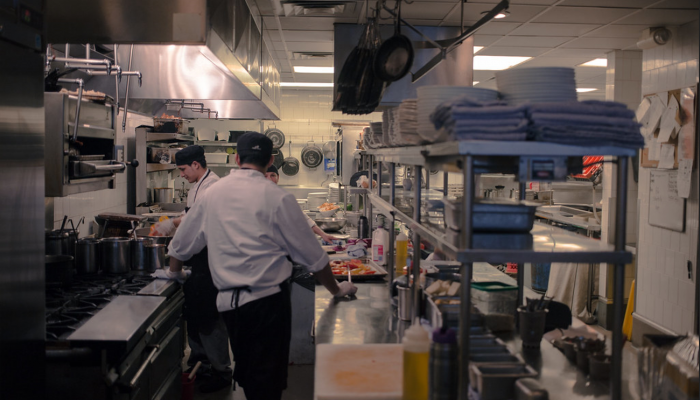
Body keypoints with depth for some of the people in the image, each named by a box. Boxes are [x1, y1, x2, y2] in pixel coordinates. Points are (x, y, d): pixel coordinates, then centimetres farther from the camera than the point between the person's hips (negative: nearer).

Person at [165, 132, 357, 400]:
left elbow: (182, 244, 18)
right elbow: (310, 254, -3)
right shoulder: (277, 198, -8)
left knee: (247, 375, 20)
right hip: (268, 299, -5)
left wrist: (174, 272, 38)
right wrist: (336, 290, 11)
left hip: (229, 301, 5)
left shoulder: (213, 193, 6)